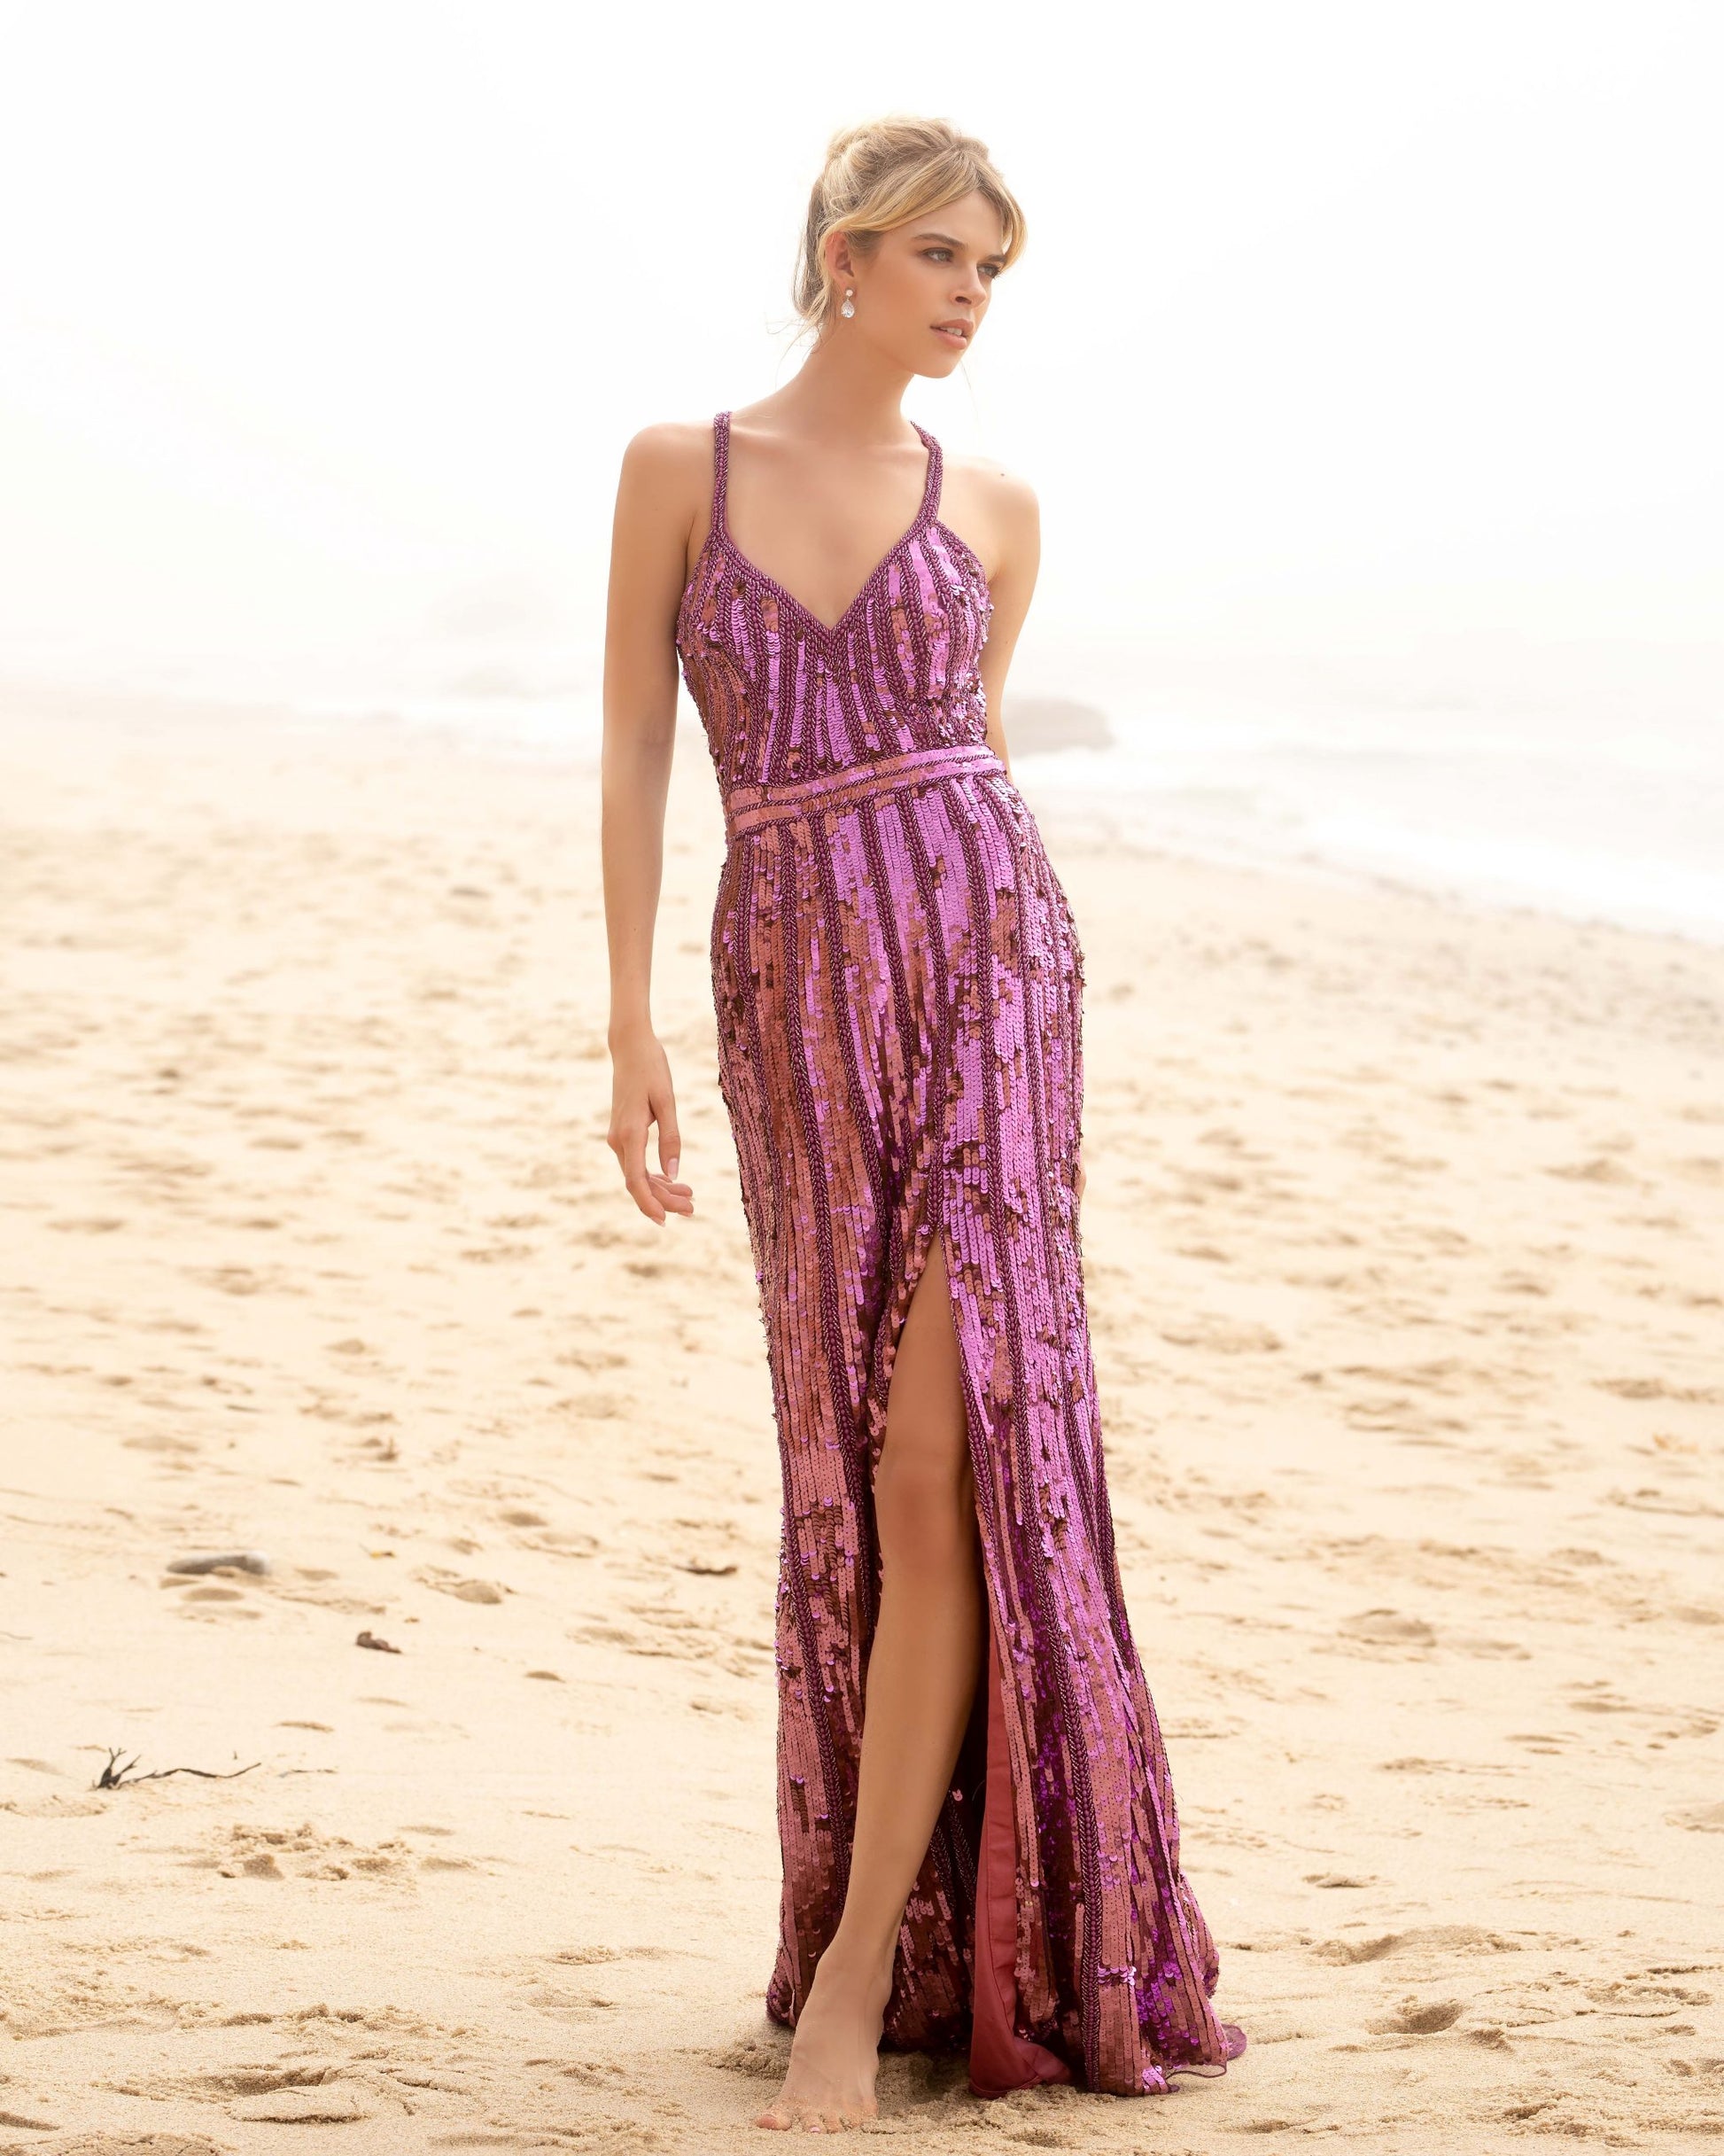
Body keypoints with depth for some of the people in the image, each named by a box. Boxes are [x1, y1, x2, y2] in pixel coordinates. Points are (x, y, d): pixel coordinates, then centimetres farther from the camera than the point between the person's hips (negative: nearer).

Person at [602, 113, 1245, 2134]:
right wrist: (632, 1023, -2)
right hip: (793, 983, 1)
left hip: (984, 958, 0)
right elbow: (635, 752, 4)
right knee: (855, 1459, 7)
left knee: (940, 1453, -11)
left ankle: (864, 1965, -9)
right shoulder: (678, 469, 6)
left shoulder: (993, 508, 10)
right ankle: (914, 1884, 22)